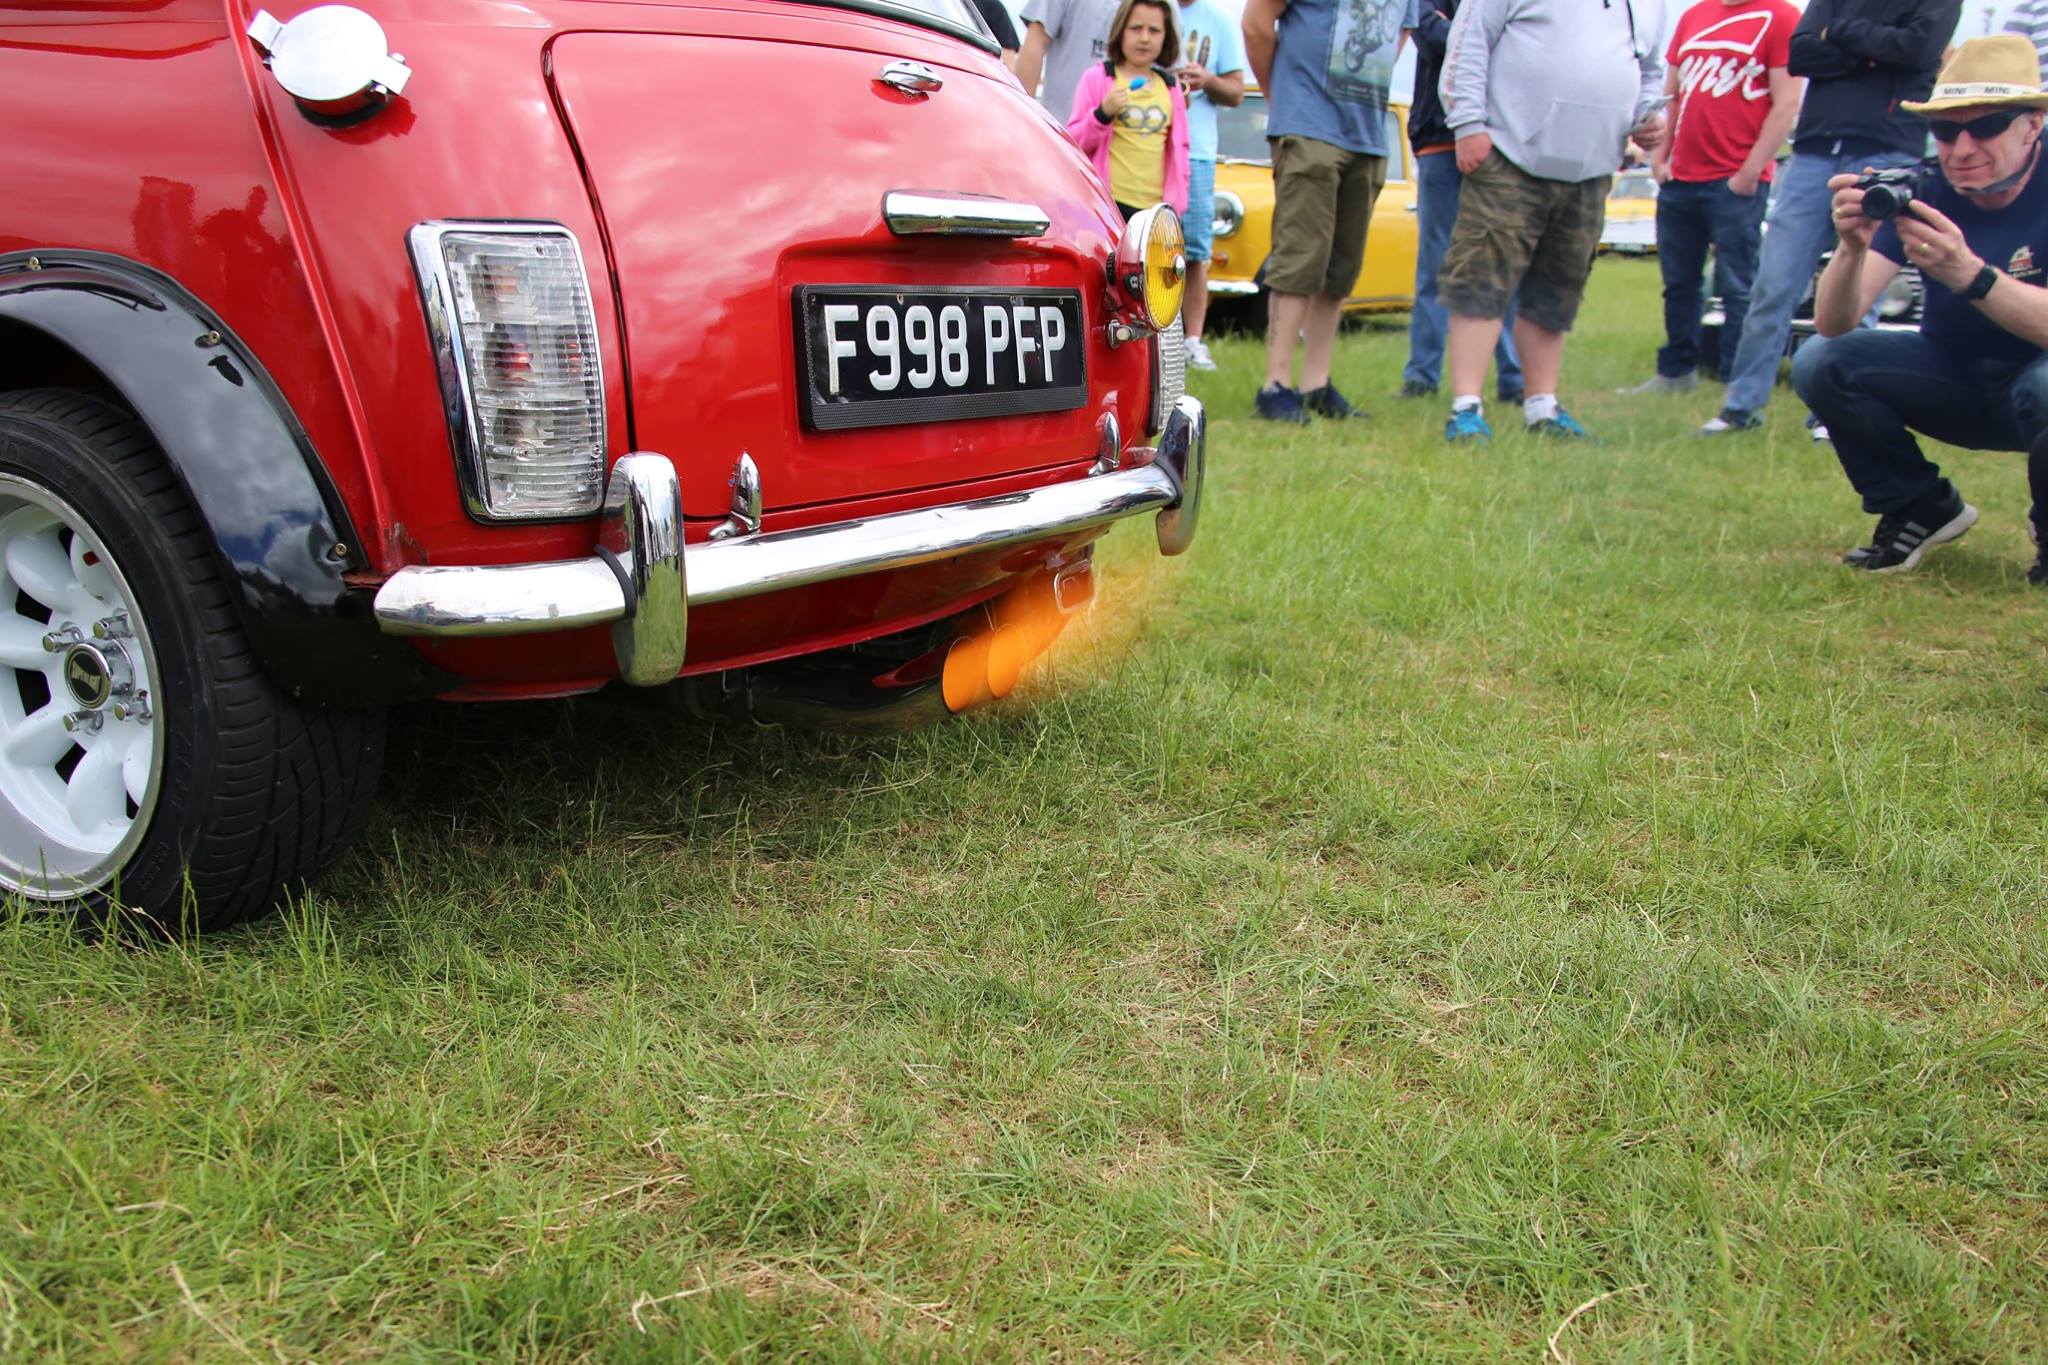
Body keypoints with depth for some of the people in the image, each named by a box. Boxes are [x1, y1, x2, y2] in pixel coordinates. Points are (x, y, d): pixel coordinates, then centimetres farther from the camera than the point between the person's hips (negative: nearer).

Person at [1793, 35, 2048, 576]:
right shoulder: (1920, 191, -11)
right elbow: (1832, 325, -19)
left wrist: (1968, 272, -47)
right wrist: (1853, 249, -39)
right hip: (1955, 380, 4)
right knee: (1818, 361, -16)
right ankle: (1922, 509, 4)